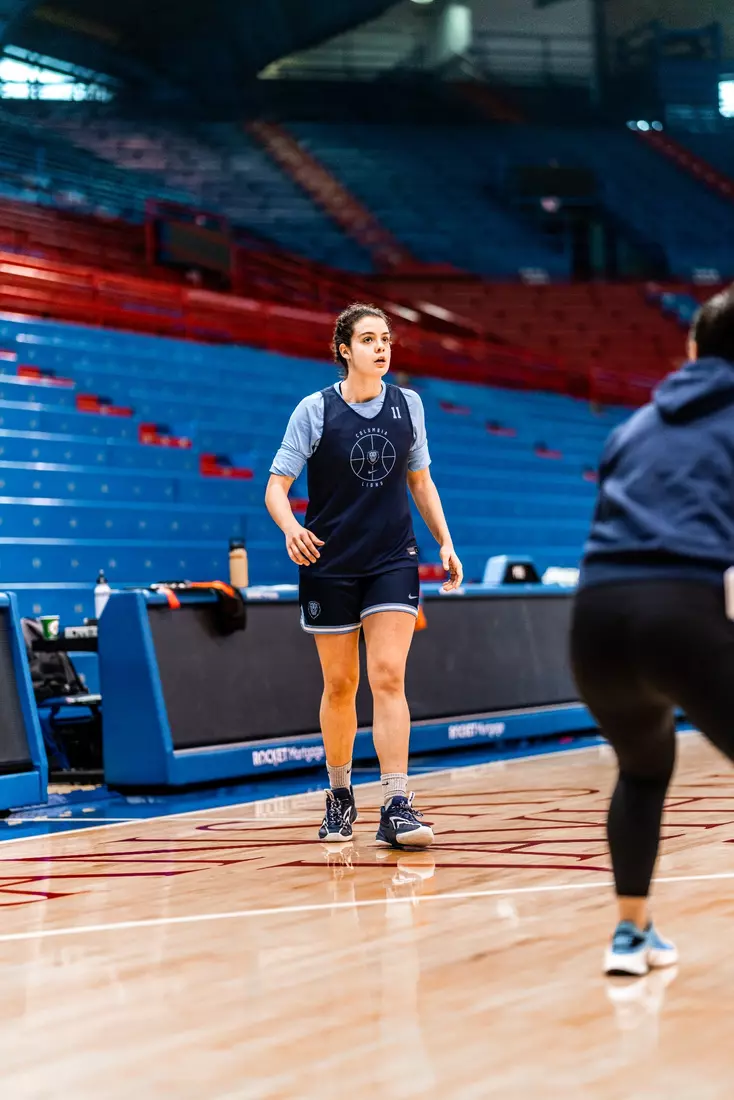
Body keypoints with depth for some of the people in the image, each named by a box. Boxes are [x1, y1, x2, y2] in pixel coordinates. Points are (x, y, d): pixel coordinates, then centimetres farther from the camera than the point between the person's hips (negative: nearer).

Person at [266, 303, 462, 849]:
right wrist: (290, 528, -27)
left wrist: (445, 542, 6)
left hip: (392, 561, 1)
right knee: (340, 685, 8)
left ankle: (397, 808, -16)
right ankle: (340, 798, 27)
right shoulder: (315, 410, -6)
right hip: (329, 564, -1)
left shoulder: (407, 404, 3)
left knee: (388, 677, -12)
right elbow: (276, 485, -7)